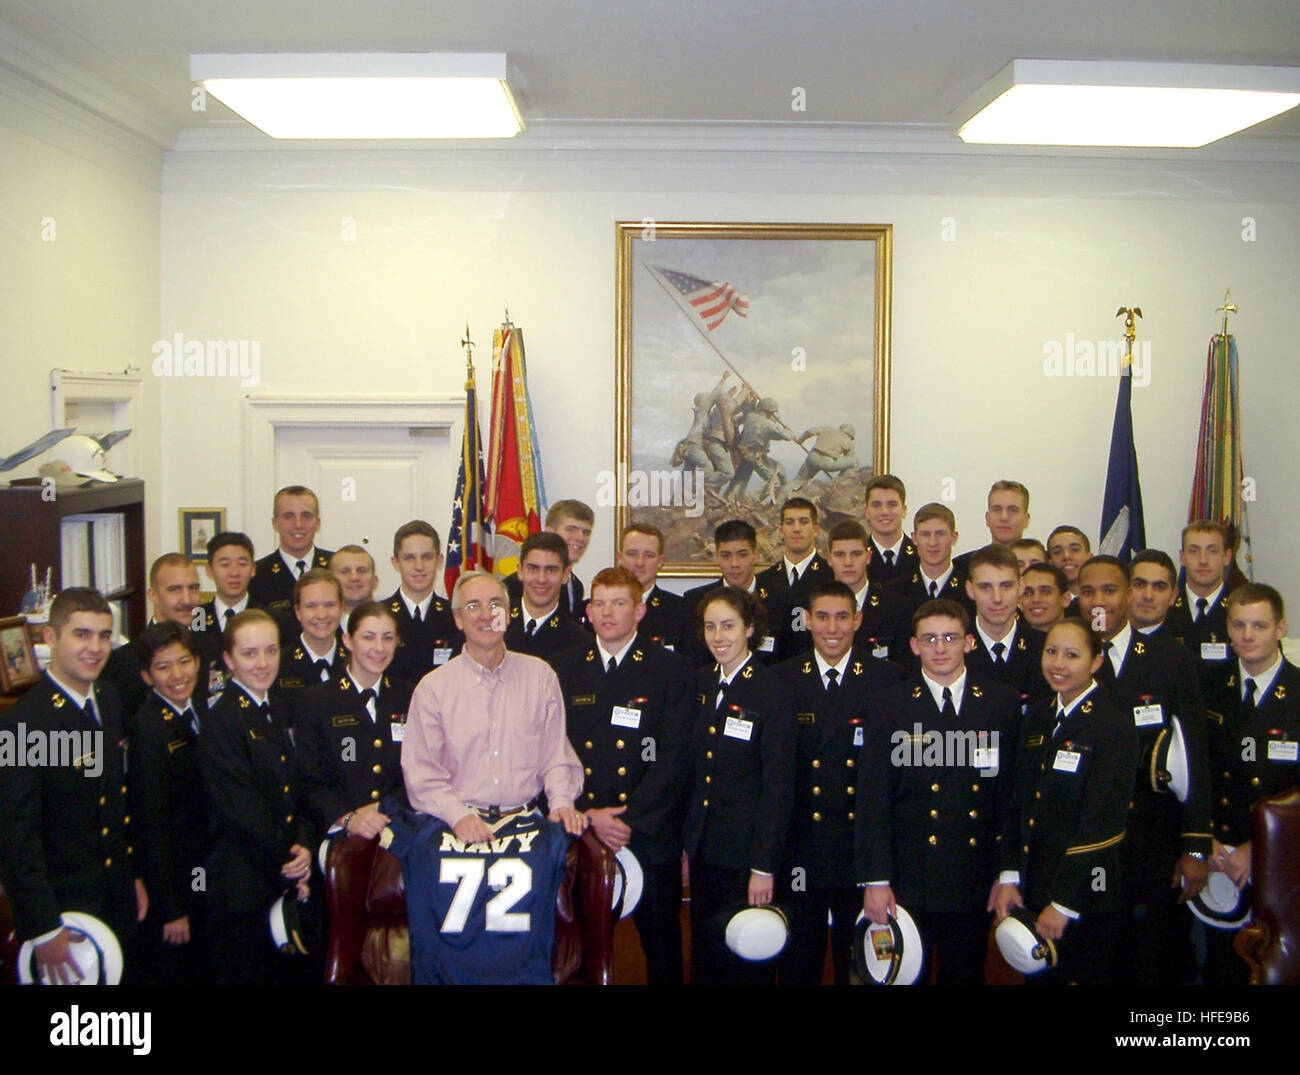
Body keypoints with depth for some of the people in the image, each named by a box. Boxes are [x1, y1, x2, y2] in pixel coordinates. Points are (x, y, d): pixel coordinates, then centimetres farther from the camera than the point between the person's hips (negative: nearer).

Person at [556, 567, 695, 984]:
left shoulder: (673, 671, 1)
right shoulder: (565, 670, 9)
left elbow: (673, 758, -7)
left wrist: (630, 820, -14)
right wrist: (588, 814, -10)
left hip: (650, 837, -2)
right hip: (581, 836, 2)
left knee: (662, 946, 7)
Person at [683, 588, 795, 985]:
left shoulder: (772, 690, -12)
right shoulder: (701, 683, 6)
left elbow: (778, 784, -13)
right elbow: (693, 769, 10)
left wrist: (764, 865, -15)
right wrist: (685, 841, 6)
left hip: (745, 852, -5)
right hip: (702, 848, 6)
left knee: (747, 963, 7)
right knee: (704, 955, 15)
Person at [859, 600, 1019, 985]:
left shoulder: (1004, 702, 5)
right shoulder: (890, 704, 0)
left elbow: (1013, 793, 5)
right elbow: (873, 798, -3)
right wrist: (875, 879, -9)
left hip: (974, 881, 1)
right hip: (908, 880, -1)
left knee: (965, 975, 11)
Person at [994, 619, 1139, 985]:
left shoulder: (1116, 726, -12)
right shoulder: (1037, 717, 7)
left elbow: (1101, 824, -16)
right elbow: (1018, 803, 8)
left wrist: (1063, 904, -17)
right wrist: (1009, 878, 0)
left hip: (1086, 900, -5)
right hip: (1032, 891, 6)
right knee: (1039, 976, 14)